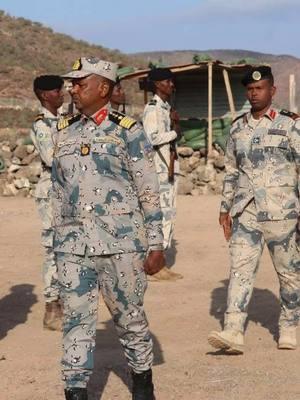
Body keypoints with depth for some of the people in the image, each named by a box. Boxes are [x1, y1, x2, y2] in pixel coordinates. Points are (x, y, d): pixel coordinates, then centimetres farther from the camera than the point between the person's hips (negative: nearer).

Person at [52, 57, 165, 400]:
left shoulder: (127, 130, -3)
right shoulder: (64, 132, 11)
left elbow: (149, 191, -3)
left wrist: (155, 245, -5)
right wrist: (59, 239, 17)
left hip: (120, 243, -4)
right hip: (73, 247, 4)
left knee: (130, 318, 8)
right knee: (76, 323, 3)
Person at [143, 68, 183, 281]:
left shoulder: (167, 108, 20)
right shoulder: (152, 108, -11)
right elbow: (153, 137, -22)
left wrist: (175, 123, 4)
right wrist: (175, 132, -9)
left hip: (170, 167, 10)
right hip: (159, 168, -10)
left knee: (169, 214, 11)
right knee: (162, 214, -10)